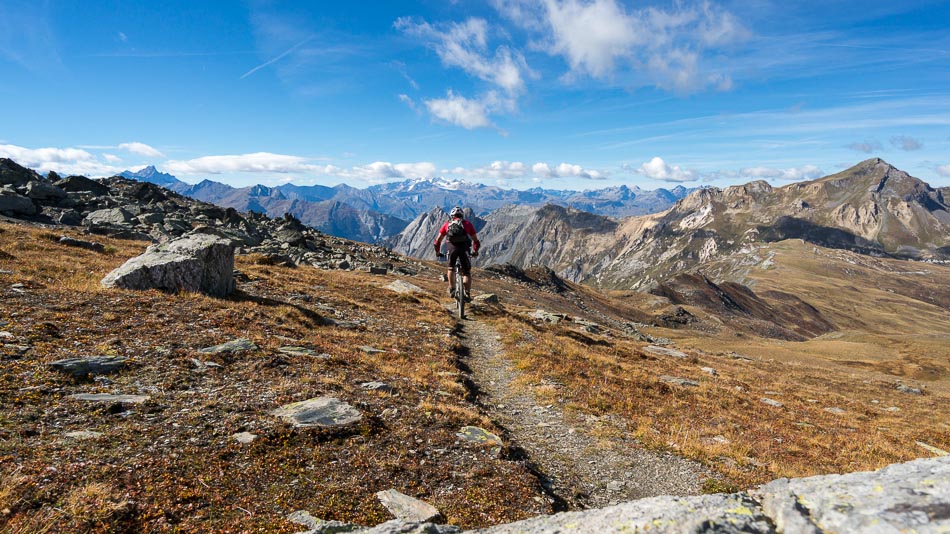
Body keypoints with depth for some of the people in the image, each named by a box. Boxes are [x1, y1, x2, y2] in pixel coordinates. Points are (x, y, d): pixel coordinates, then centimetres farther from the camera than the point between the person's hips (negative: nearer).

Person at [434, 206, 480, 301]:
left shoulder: (447, 224, 21)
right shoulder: (467, 223, 20)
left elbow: (437, 241, 21)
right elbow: (476, 241, 22)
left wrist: (438, 252, 36)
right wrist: (475, 251, 38)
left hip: (451, 248, 1)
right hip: (464, 248, -1)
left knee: (451, 268, 27)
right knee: (466, 272, 13)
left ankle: (452, 290, 21)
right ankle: (467, 294, 0)